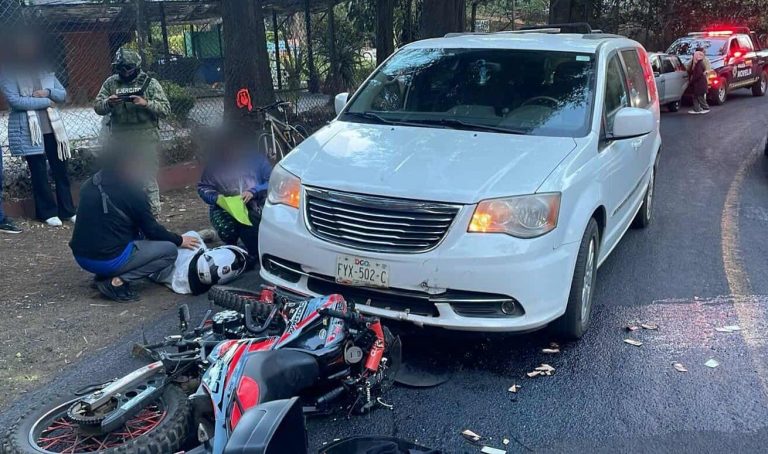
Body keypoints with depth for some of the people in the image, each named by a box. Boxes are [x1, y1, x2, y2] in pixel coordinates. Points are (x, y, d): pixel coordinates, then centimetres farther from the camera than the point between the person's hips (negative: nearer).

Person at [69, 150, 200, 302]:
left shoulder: (90, 184, 9)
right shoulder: (132, 191, -11)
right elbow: (151, 229, -3)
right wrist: (179, 240, 13)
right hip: (110, 260, -8)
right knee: (169, 251, 2)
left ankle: (104, 275, 13)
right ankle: (117, 281, -9)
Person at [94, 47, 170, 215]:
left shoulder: (150, 83, 2)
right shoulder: (111, 83, 10)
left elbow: (165, 108, -4)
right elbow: (97, 107, 8)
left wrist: (145, 103, -19)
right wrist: (108, 102, -13)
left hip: (145, 138, -3)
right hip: (119, 139, 3)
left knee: (148, 182, -1)